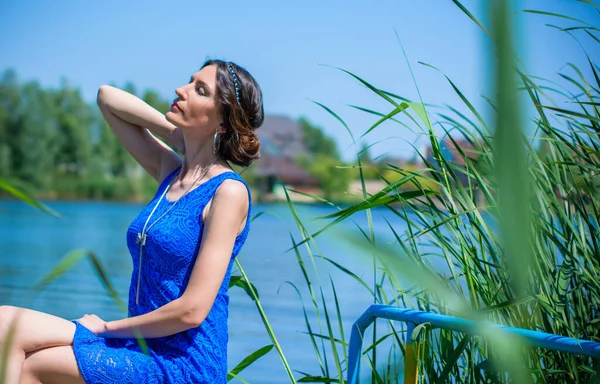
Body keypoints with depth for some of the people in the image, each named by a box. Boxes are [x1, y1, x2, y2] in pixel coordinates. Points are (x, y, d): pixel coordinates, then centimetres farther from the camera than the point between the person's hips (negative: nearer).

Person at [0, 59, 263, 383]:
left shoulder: (228, 192, -13)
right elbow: (107, 97, 18)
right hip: (140, 349, 7)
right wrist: (181, 137, 6)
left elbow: (192, 311, -18)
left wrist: (107, 328, -6)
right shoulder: (170, 171, 9)